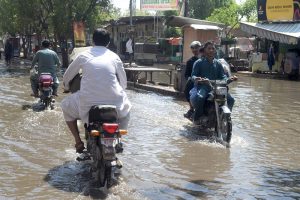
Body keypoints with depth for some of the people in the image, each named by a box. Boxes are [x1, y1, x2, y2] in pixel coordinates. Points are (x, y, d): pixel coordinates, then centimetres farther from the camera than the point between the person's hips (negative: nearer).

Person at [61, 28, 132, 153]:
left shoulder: (83, 56, 9)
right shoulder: (114, 57, 10)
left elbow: (67, 76, 19)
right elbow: (123, 83, 14)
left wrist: (66, 87, 42)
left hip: (88, 103, -1)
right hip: (114, 102, 1)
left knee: (66, 107, 28)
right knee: (126, 107, 36)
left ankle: (78, 142, 20)